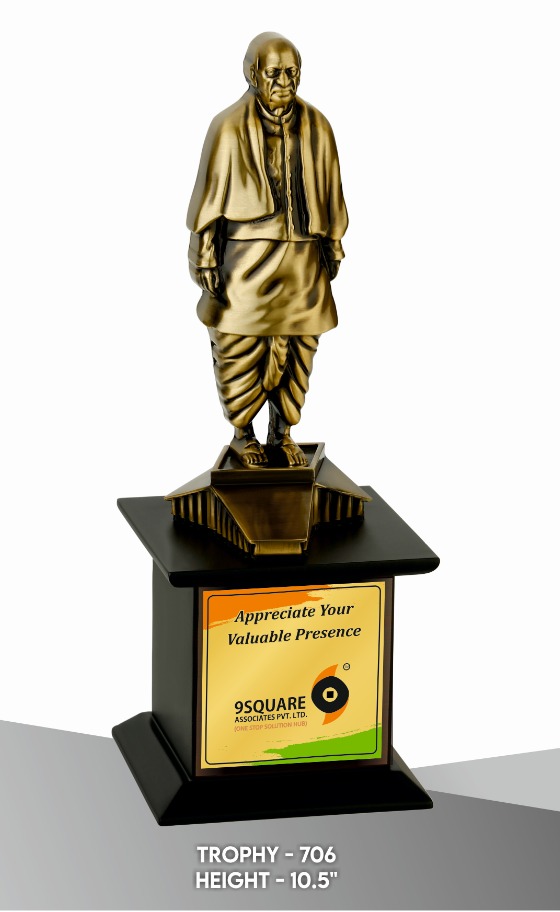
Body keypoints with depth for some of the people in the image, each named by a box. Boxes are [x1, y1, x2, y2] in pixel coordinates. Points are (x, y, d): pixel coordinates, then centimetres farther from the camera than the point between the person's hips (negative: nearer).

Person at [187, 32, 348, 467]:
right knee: (241, 348, 5)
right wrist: (205, 261, -8)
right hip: (247, 258, -3)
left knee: (295, 347, 9)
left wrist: (333, 249, 9)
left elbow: (329, 194, 8)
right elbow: (210, 197, -7)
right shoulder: (229, 128, -11)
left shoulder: (316, 126, -1)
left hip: (301, 259, 3)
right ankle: (242, 433, 23)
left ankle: (282, 432, 25)